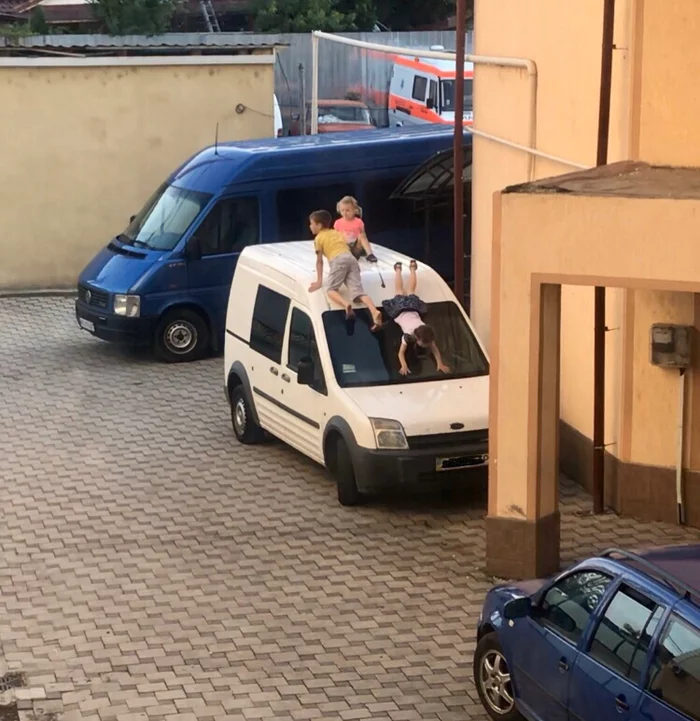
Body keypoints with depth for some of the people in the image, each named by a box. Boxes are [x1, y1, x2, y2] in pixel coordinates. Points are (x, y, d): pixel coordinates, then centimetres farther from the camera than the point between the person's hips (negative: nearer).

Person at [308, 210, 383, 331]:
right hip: (351, 258, 5)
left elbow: (319, 261, 14)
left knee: (331, 290, 1)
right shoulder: (337, 232, 34)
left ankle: (346, 304, -33)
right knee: (358, 291, -6)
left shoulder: (319, 238, 16)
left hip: (338, 260, -5)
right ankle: (375, 312, -32)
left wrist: (319, 281, 17)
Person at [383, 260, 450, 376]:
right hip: (401, 308, -2)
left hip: (413, 308, 2)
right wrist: (404, 366, -59)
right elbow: (401, 353, -42)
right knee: (400, 292, 28)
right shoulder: (408, 335, -43)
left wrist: (440, 364, -48)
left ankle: (412, 268, 56)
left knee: (411, 292, 31)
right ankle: (398, 269, 54)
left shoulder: (426, 335, -37)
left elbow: (435, 350, -33)